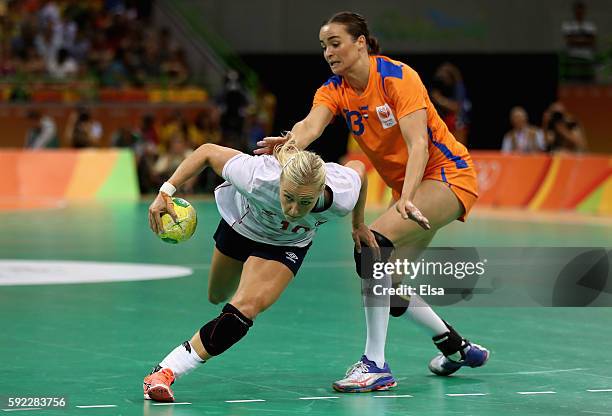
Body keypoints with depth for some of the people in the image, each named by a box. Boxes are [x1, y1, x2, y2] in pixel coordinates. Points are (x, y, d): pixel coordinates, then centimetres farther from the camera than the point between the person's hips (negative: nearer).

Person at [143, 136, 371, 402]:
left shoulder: (342, 197, -38)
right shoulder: (257, 178, -44)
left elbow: (358, 167, -13)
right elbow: (208, 152, -27)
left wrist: (358, 224, 1)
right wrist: (166, 192, -33)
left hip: (287, 245, 0)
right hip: (240, 223, 1)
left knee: (246, 308, -22)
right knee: (217, 297, 23)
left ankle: (168, 371, -17)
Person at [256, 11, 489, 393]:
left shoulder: (397, 76, -19)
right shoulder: (334, 89, -2)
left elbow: (418, 144, -28)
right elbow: (312, 124, -23)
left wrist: (407, 199, -43)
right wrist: (288, 143, -46)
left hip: (447, 175, -8)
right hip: (409, 187, 8)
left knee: (374, 243, -27)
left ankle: (376, 363, -27)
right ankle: (456, 347, 27)